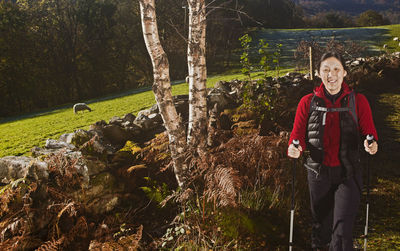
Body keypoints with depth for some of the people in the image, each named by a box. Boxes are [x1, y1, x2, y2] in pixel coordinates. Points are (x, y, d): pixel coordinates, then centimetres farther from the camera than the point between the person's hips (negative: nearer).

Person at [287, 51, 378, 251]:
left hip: (348, 174, -1)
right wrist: (294, 148, -20)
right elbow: (298, 134, 2)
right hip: (318, 173, 1)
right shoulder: (308, 102, 2)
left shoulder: (358, 101, 1)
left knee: (343, 229, -7)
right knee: (321, 223, 16)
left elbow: (369, 131, 2)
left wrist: (371, 144, -22)